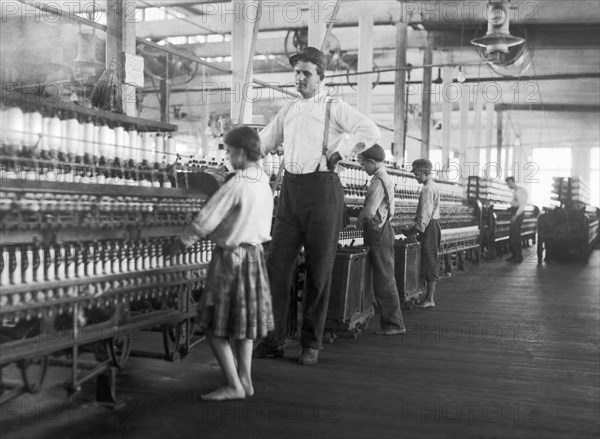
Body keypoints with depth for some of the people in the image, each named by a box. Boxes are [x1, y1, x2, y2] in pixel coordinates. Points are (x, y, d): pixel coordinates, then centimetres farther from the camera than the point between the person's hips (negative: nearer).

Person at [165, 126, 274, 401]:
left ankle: (234, 385, 2)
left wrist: (180, 244, -4)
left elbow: (206, 221, -18)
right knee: (244, 320, 16)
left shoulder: (236, 185, -20)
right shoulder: (264, 182, 5)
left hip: (231, 256, -8)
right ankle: (245, 380, 21)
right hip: (254, 253, 8)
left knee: (215, 325, 1)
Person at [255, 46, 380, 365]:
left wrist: (338, 152, -11)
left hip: (321, 187, -5)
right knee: (277, 264, 0)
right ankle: (273, 340, 8)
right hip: (290, 188, 5)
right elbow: (262, 142, 26)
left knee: (318, 270, 1)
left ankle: (311, 343, 11)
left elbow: (370, 132, -12)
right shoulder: (287, 111, 18)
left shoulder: (334, 108, 1)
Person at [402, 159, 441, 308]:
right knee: (430, 261, 11)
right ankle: (429, 295, 16)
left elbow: (425, 214, -21)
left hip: (429, 227, -10)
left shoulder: (428, 189, -16)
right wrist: (413, 229, 18)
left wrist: (416, 231, -17)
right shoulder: (432, 186, 17)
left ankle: (430, 299, -2)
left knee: (430, 262, -6)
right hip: (432, 226, 10)